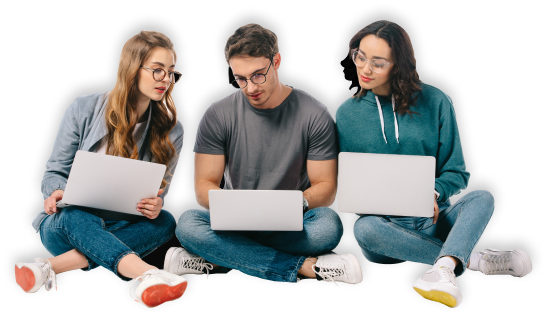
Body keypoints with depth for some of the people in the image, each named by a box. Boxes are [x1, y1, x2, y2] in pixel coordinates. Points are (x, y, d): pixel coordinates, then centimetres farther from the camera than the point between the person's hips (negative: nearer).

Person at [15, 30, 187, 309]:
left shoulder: (172, 131, 0)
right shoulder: (84, 109, -6)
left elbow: (159, 193, 2)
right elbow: (55, 171, 0)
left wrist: (156, 205, -24)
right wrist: (56, 194, -25)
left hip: (120, 228, 2)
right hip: (66, 224, -2)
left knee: (165, 222, -29)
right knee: (76, 217, -37)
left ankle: (53, 266, -37)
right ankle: (148, 275, -58)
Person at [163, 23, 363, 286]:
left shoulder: (315, 115, -5)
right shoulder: (218, 116, -2)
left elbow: (325, 186, -3)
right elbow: (204, 185, -4)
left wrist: (299, 203, -26)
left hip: (291, 227, -1)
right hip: (234, 224, 1)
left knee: (329, 224, -33)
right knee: (187, 223, -30)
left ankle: (216, 260, -25)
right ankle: (306, 267, -28)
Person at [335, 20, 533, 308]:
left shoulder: (434, 102, 1)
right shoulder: (347, 113, 4)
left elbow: (456, 173, 4)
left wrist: (432, 192, -18)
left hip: (433, 221, 0)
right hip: (387, 225, 0)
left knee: (482, 198, -25)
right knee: (363, 229, -34)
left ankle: (443, 269, -50)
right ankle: (474, 260, -25)